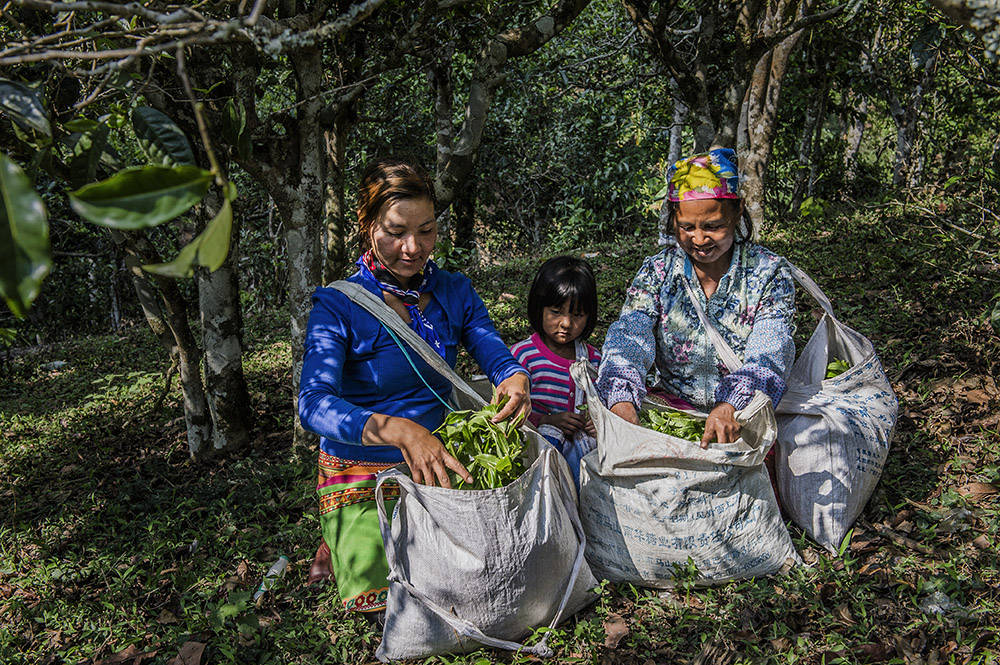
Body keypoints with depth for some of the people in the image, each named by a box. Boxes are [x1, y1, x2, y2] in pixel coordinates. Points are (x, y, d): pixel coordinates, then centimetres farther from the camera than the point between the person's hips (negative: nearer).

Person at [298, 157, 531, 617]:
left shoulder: (455, 292, 3)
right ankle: (344, 544, 12)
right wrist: (398, 429, -45)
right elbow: (313, 403, -27)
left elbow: (496, 355, -2)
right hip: (361, 474, -4)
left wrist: (515, 378, -28)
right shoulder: (338, 306, -14)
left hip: (435, 463, 5)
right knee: (384, 595, -20)